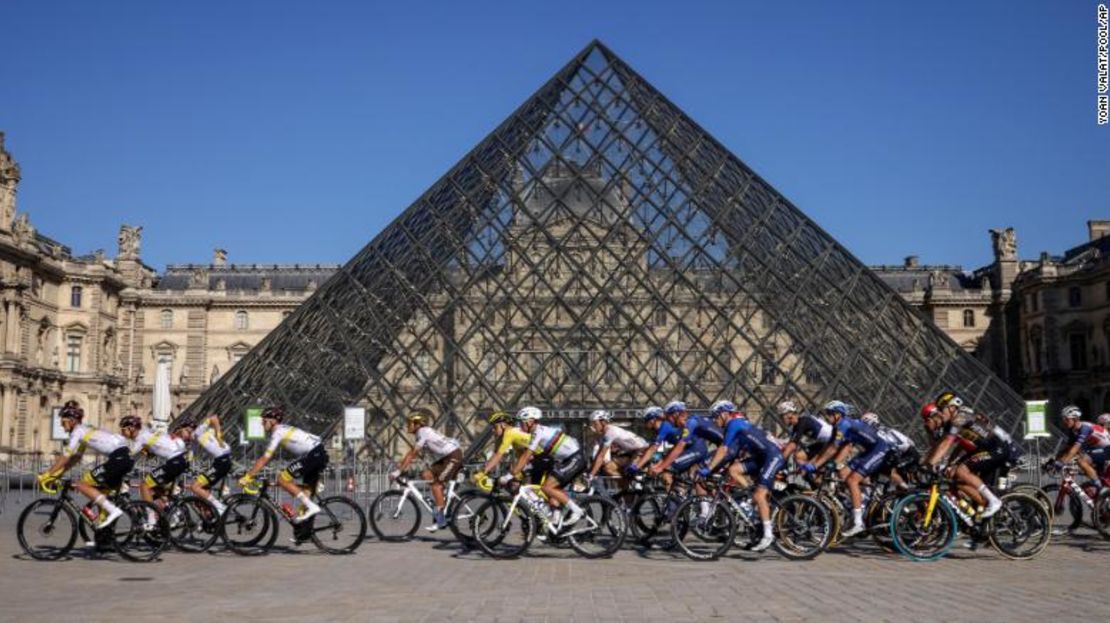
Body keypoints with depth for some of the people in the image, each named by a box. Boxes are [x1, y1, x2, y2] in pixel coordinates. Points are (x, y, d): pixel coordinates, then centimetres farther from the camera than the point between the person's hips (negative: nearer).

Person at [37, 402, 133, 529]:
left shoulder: (78, 431, -2)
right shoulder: (84, 431, 25)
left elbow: (65, 458, -5)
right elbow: (74, 459, 27)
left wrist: (47, 476, 1)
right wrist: (55, 475, 23)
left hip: (118, 458, -9)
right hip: (126, 457, 9)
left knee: (82, 484, -4)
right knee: (101, 492, 18)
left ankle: (113, 510, -13)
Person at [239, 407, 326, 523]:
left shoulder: (278, 433, -6)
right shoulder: (284, 430, 22)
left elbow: (264, 459, -10)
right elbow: (266, 457, 26)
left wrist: (247, 477, -7)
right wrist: (251, 473, 23)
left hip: (313, 454, -10)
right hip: (321, 455, 10)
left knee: (282, 479, -7)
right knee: (306, 490, 16)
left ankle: (311, 507, -11)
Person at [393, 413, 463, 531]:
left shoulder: (424, 432, -16)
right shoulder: (421, 433, 13)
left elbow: (412, 455, -19)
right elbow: (410, 453, 15)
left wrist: (399, 471, -18)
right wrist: (398, 466, 9)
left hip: (454, 456, -9)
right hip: (444, 457, 9)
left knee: (436, 484, -11)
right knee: (426, 475, 0)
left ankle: (441, 520, -9)